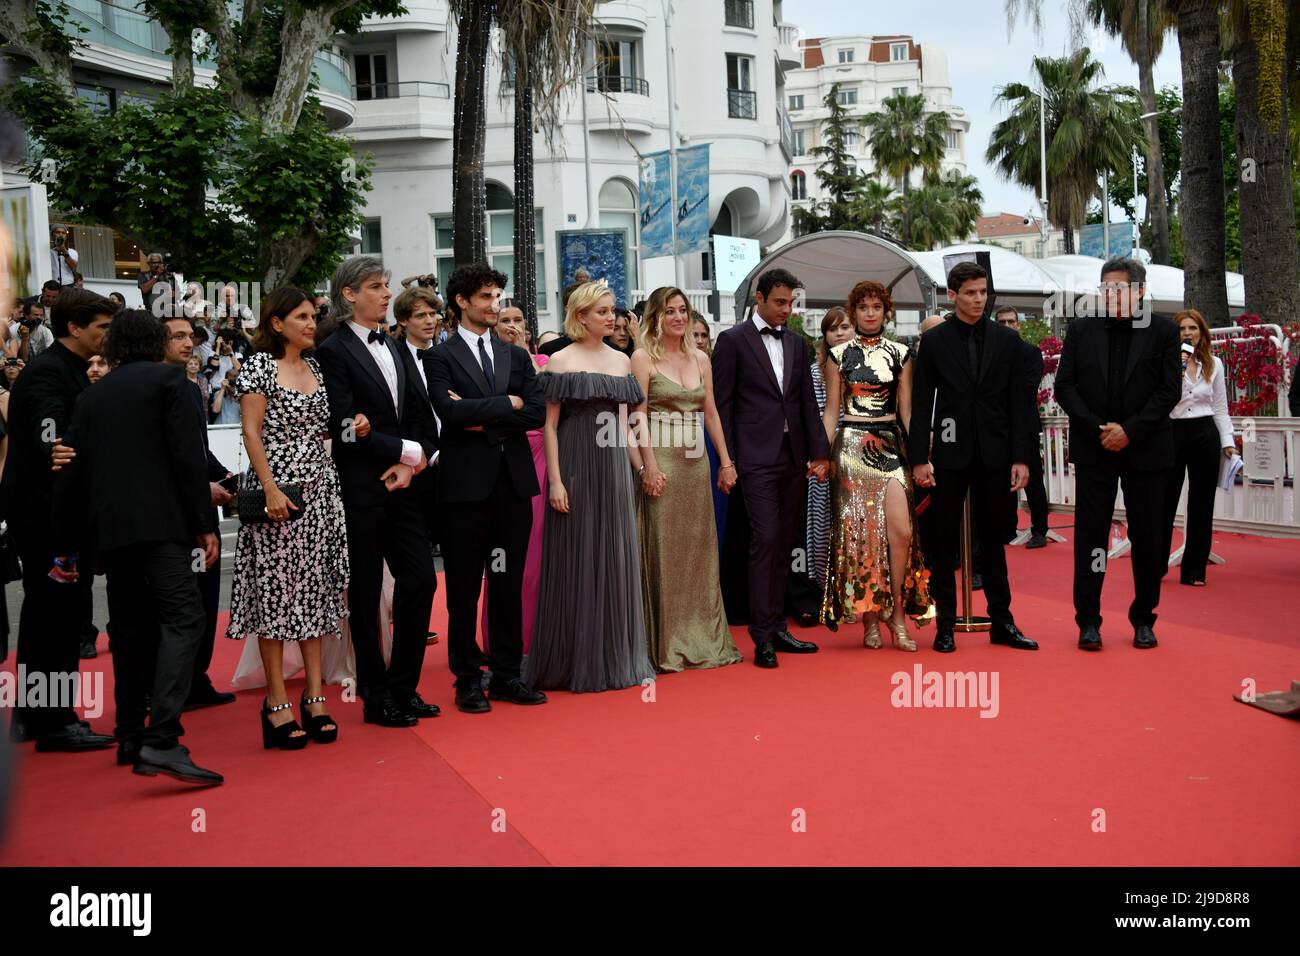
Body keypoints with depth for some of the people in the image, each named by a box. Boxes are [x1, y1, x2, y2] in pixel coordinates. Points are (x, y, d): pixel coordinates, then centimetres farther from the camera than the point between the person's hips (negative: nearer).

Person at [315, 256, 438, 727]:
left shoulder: (393, 347, 15)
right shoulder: (334, 352, -8)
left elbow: (416, 413, 13)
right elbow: (348, 430, -16)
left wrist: (412, 462, -4)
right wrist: (406, 452, -11)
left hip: (401, 485, 7)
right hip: (362, 490, -7)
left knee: (419, 580, 6)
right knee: (365, 595, 4)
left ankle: (404, 688, 19)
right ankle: (376, 696, 15)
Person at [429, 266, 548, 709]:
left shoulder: (516, 355, 13)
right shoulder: (441, 357, -1)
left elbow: (536, 413, 1)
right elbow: (450, 411, -17)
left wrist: (482, 418, -9)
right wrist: (506, 404, -8)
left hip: (513, 481, 4)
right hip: (466, 483, -4)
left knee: (508, 583, 10)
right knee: (464, 587, 5)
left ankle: (507, 673, 19)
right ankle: (468, 678, 15)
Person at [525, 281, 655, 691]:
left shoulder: (622, 360, 12)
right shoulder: (561, 361, -3)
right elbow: (549, 425, -6)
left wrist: (642, 466, 12)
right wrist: (555, 480, -13)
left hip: (614, 470, 5)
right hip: (576, 469, -5)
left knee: (617, 561, 8)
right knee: (576, 562, 1)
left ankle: (618, 657, 18)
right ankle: (573, 661, 12)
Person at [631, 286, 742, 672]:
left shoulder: (700, 359, 13)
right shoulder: (643, 357, -2)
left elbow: (710, 412, 14)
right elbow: (638, 414, -8)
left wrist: (726, 459, 7)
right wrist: (649, 465, -17)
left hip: (696, 462, 5)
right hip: (661, 461, -5)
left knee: (699, 548, 9)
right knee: (662, 549, -2)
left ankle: (701, 636, 19)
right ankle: (664, 644, 7)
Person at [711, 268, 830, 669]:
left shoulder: (796, 343, 15)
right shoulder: (733, 340, -2)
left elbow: (807, 401, 15)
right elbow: (721, 404, -5)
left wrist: (818, 452, 7)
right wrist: (726, 461, -10)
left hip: (794, 457, 6)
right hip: (756, 458, -6)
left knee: (784, 545, 9)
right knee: (765, 539, -11)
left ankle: (778, 628, 17)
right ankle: (763, 637, -6)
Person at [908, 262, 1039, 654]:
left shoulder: (1007, 340, 6)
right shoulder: (934, 341, 1)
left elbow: (1020, 402, 5)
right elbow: (921, 403, -1)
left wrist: (1021, 457, -2)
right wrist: (919, 457, -8)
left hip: (994, 455, 2)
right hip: (950, 453, -1)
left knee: (993, 539, 9)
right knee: (944, 542, 4)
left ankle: (1002, 621, 17)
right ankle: (945, 625, 12)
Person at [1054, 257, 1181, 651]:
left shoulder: (1163, 331, 2)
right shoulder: (1082, 329, 5)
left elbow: (1169, 391, -3)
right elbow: (1064, 386, 1)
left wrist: (1130, 430, -12)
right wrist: (1098, 428, -10)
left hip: (1145, 448, 0)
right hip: (1093, 447, 1)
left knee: (1148, 537, 5)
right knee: (1090, 534, 0)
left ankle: (1143, 619, 18)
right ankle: (1088, 620, 7)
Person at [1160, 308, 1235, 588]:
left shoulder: (1214, 364, 8)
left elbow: (1220, 407, 12)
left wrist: (1228, 441, 6)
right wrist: (1177, 370, -17)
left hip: (1205, 434, 3)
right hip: (1172, 432, -3)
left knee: (1201, 502, 6)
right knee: (1165, 501, 0)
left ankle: (1194, 570, 13)